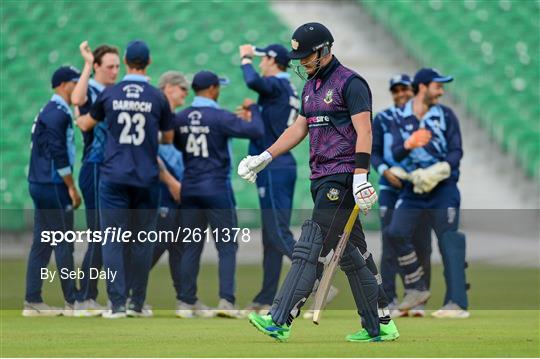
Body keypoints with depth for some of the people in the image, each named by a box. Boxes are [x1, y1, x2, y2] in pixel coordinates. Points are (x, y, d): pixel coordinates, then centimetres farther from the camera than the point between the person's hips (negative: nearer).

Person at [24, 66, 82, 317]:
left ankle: (33, 301, 8)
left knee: (42, 243, 9)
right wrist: (72, 188, -15)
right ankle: (73, 301, -4)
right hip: (53, 186, -10)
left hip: (39, 185, 10)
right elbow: (58, 154, -18)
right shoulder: (58, 113, -13)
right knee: (63, 243, -6)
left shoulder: (48, 112, 18)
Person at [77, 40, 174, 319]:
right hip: (147, 178, 0)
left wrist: (77, 120, 39)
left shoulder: (110, 94, 0)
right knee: (142, 241, 9)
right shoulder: (158, 97, -2)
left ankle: (117, 303, -6)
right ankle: (137, 303, 10)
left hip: (114, 177, 0)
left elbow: (86, 124, 16)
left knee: (113, 240, 1)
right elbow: (168, 138, 9)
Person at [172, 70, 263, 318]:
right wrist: (252, 109, 1)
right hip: (216, 188, -5)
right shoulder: (219, 117, -14)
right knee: (227, 245, 0)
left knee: (191, 245, 11)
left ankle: (187, 301, 10)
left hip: (190, 189, 5)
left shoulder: (181, 118, 3)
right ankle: (226, 300, -10)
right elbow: (256, 131, -19)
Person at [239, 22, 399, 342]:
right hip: (322, 179, 9)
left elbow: (364, 131, -16)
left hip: (343, 177, -9)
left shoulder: (350, 83, -9)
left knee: (312, 248, -13)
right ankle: (379, 327, 12)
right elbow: (299, 129, 23)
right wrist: (264, 158, 14)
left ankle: (281, 322, -18)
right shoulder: (311, 87, 18)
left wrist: (360, 177, -25)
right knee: (351, 253, 9)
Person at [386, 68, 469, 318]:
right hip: (413, 185, 2)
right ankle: (416, 288, 8)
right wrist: (408, 145, -28)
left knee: (449, 241, -9)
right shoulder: (400, 117, 4)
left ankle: (457, 303, -14)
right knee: (396, 232, -10)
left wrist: (438, 171, -21)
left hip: (443, 187, -2)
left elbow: (456, 151, -3)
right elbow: (396, 154, -5)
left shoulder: (446, 115, 2)